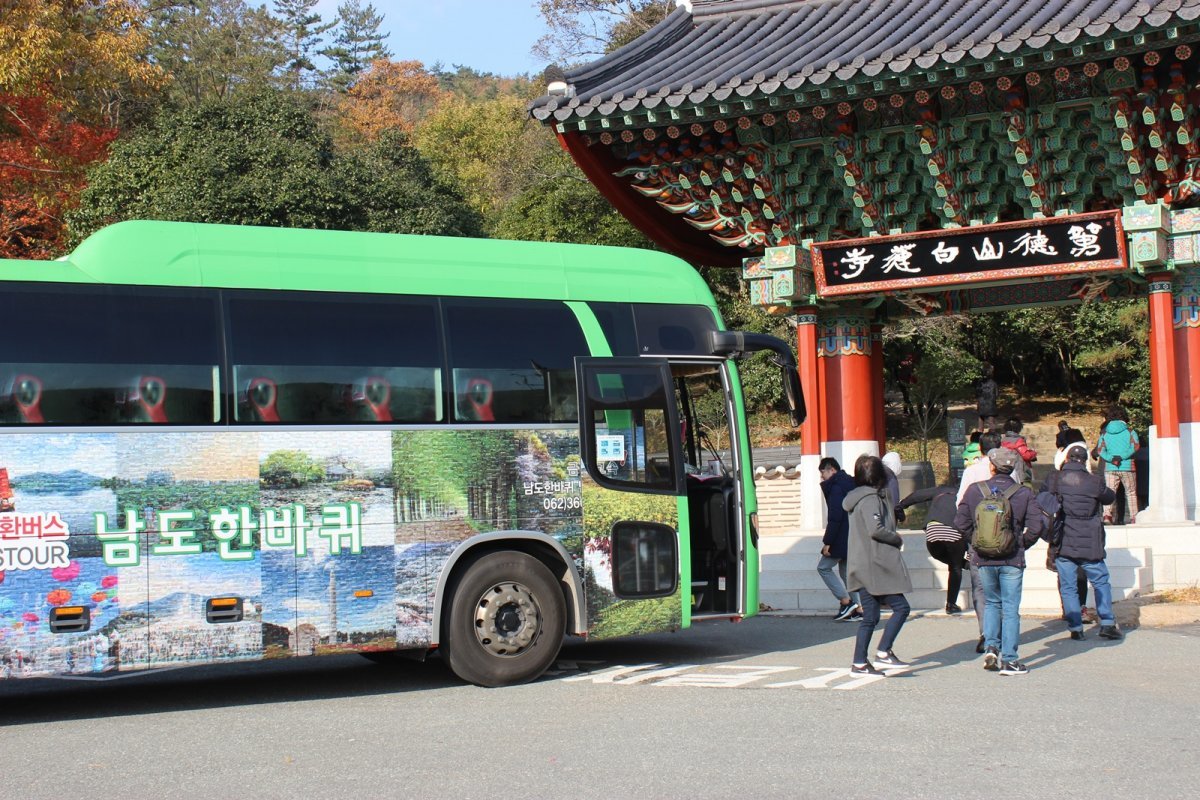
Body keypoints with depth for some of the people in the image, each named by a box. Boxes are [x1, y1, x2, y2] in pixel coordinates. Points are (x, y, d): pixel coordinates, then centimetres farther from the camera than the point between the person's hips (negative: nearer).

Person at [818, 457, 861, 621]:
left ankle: (846, 601, -7)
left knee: (823, 567, 0)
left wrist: (827, 542, -18)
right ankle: (856, 609, 11)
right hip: (854, 538, 9)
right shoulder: (850, 483, 15)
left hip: (842, 538, -9)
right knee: (846, 571, 14)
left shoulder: (835, 486, -15)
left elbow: (835, 517, -21)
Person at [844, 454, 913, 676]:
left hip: (863, 567, 10)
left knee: (870, 617, 9)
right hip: (874, 566, -10)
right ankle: (883, 652, -8)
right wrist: (898, 540, -7)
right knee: (901, 607, -5)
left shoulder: (858, 497, 17)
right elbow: (875, 529, -22)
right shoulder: (871, 498, -12)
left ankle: (859, 663, 8)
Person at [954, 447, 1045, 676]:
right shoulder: (1023, 493, -6)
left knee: (991, 603, 21)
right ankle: (1008, 659, 4)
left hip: (983, 559, 2)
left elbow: (961, 522, -1)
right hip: (1012, 560, -2)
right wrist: (1022, 545, 6)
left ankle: (990, 647, 7)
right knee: (1010, 609, 5)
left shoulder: (974, 490, -2)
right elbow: (1035, 527, -10)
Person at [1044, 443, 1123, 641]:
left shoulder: (1053, 480, -4)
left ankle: (1075, 628, 5)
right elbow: (1110, 497, 10)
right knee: (1101, 582, 13)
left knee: (1067, 586, 8)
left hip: (1062, 543, 1)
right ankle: (1107, 623, 6)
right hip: (1089, 544, -1)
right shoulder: (1094, 482, -7)